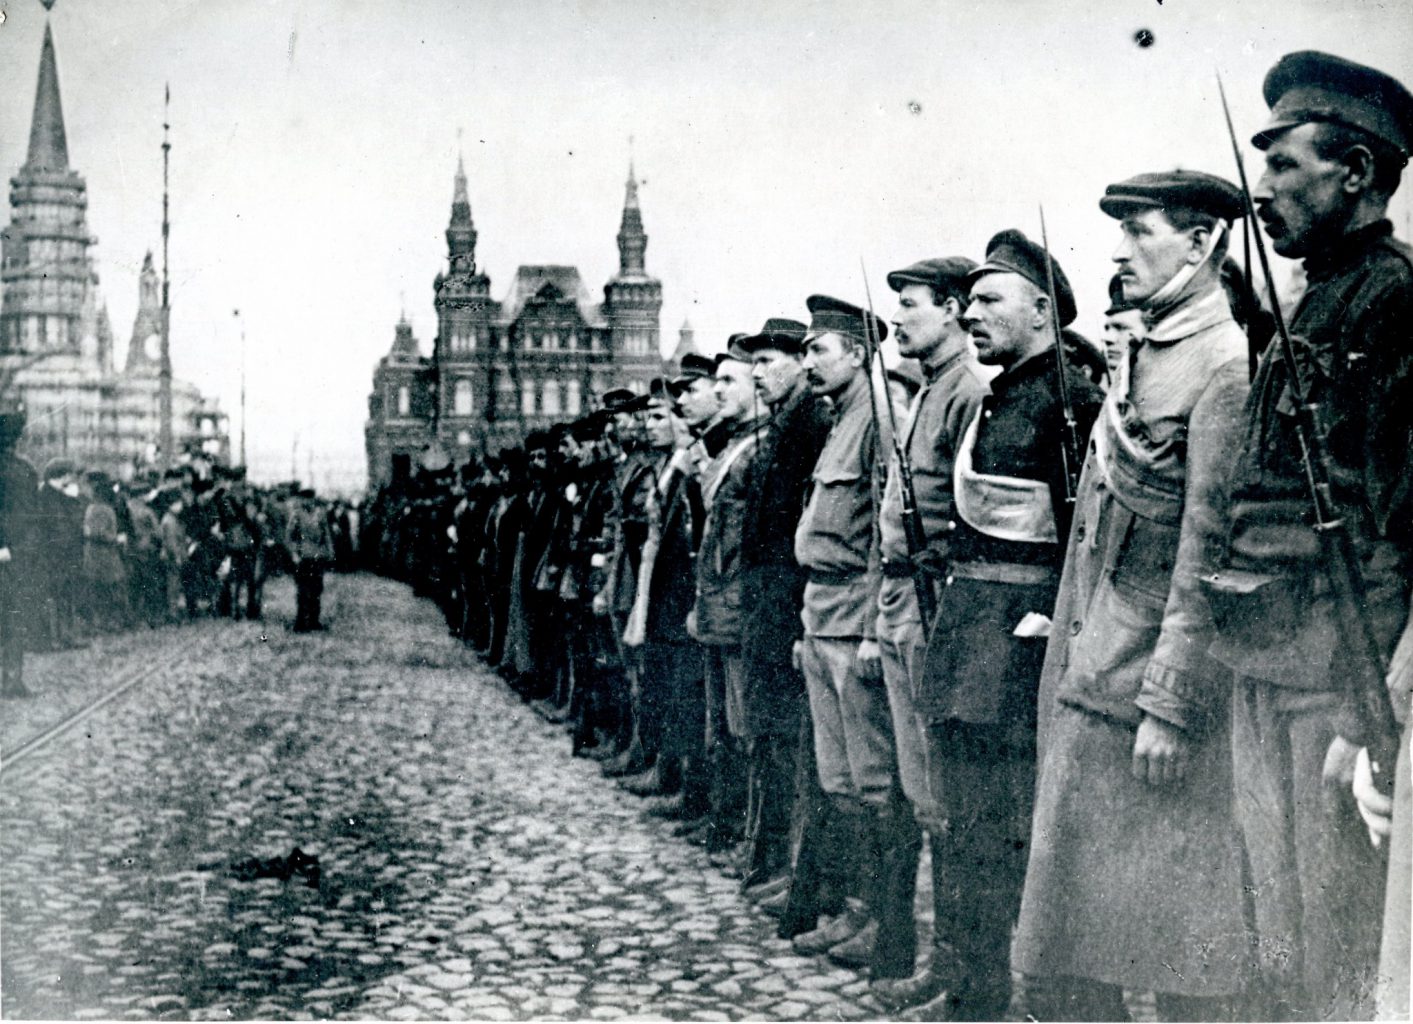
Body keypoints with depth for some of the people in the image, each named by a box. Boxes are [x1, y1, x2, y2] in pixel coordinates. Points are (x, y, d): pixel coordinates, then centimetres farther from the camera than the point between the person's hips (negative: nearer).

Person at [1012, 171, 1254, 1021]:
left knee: (1184, 929, 2)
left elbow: (1208, 546, -17)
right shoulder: (1136, 359, 14)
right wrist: (1067, 668, 14)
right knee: (1065, 925, 12)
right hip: (1094, 677, 9)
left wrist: (1170, 704, -19)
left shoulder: (1226, 363, -12)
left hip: (1170, 680, -8)